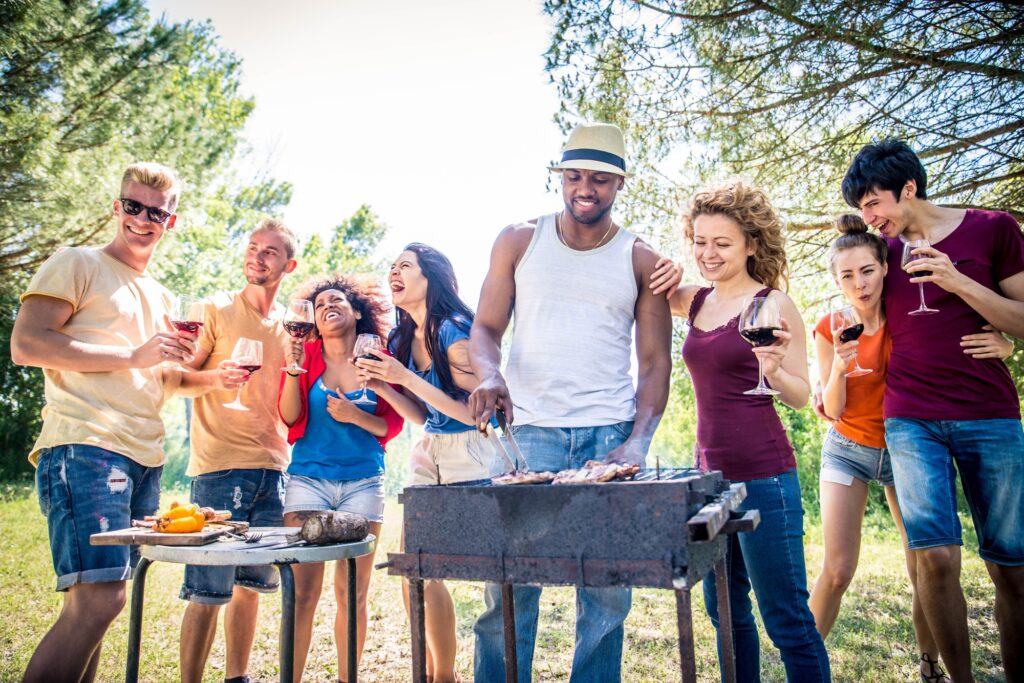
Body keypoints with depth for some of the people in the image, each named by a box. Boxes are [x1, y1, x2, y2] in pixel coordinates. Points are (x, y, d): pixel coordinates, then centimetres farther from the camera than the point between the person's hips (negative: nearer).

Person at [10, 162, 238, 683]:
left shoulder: (162, 298, 23)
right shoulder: (77, 264, 3)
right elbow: (25, 345, -9)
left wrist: (213, 378, 11)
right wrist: (133, 355, -12)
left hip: (145, 460, 8)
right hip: (85, 448, -7)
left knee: (95, 598, 9)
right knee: (99, 596, -16)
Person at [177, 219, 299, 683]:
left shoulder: (292, 326, 13)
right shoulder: (217, 310, 2)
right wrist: (220, 375, -19)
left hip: (273, 468, 5)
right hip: (219, 466, -4)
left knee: (252, 583, 11)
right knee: (209, 590, -4)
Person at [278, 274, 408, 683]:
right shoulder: (305, 354, 4)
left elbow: (393, 424, 4)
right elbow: (291, 420, -2)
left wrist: (356, 416, -15)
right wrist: (293, 369, -16)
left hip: (363, 483, 1)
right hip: (308, 479, 0)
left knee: (353, 594, 5)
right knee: (303, 592, -5)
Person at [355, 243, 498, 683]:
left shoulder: (454, 330, -17)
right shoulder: (403, 338, 5)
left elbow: (472, 411, -20)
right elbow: (422, 413, 12)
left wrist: (406, 378, -23)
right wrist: (382, 386, -4)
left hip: (471, 450, -8)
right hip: (429, 452, 8)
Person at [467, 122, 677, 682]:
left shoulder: (640, 261, 7)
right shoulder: (518, 242, 8)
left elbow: (654, 362, 5)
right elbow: (485, 329, 7)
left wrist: (637, 441, -10)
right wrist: (490, 376, -16)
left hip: (612, 434, 1)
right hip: (531, 430, 0)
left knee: (607, 590, 3)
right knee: (510, 585, -2)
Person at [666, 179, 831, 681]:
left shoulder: (774, 304, -7)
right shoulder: (694, 301, 8)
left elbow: (801, 396, -5)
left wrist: (773, 370, -27)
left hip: (763, 477, -6)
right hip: (711, 472, 7)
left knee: (787, 620, 1)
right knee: (724, 610, 18)